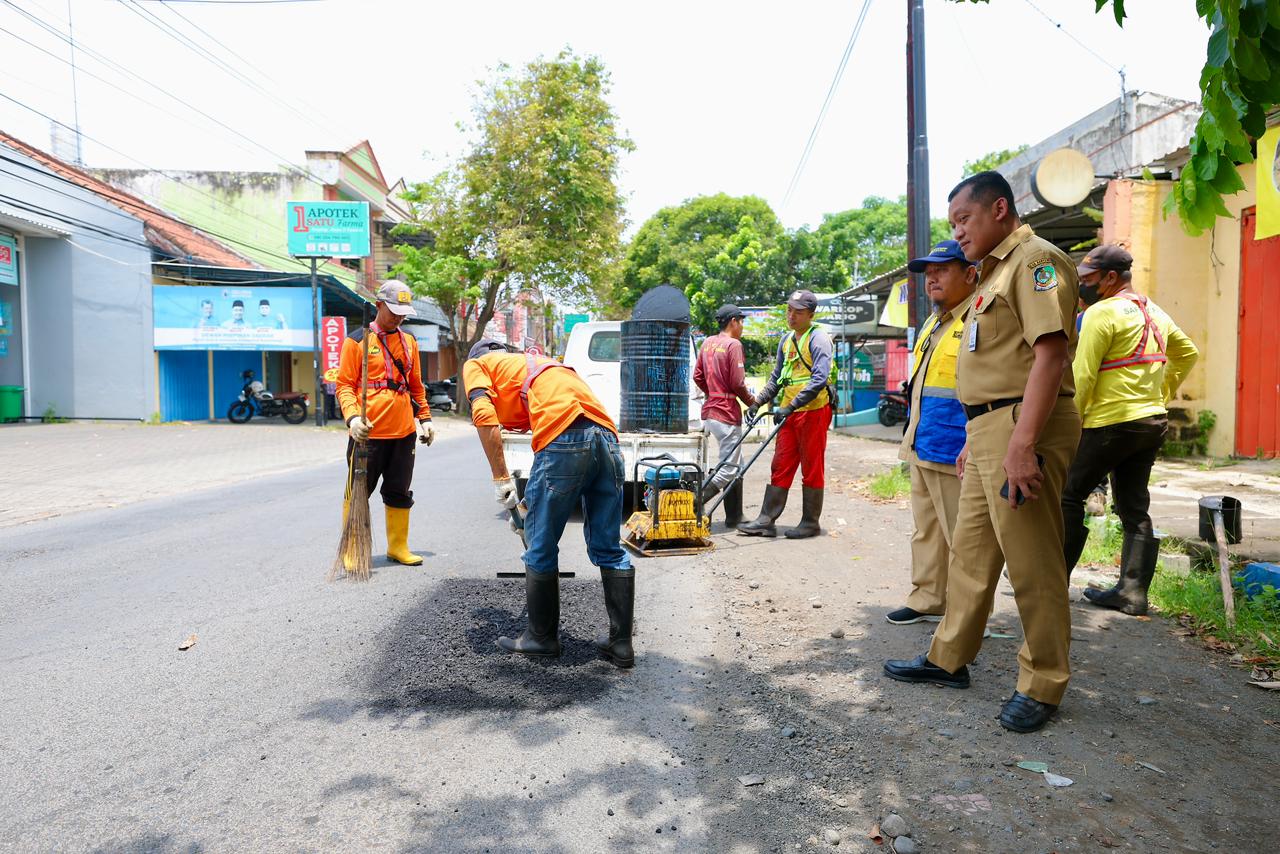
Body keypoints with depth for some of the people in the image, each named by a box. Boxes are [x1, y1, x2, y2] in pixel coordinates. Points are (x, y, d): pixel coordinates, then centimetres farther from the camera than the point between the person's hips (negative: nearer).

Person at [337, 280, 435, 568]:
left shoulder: (409, 342, 14)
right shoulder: (357, 340, -2)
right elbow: (345, 385, -6)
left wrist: (425, 419, 15)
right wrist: (352, 417, -21)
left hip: (405, 432, 5)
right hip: (368, 433, -5)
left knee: (400, 492, 12)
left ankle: (398, 547, 23)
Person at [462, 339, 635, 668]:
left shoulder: (476, 364, 21)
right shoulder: (538, 364, 39)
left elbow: (484, 415, -1)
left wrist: (501, 479, 2)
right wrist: (534, 500, 45)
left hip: (564, 439, -7)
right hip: (607, 436, 7)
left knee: (540, 549, 11)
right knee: (609, 550, 15)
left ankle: (542, 638, 25)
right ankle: (621, 642, 20)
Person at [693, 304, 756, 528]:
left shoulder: (707, 343, 12)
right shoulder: (733, 345, -12)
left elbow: (697, 376, 13)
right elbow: (737, 383, -16)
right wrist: (752, 401, 0)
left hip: (710, 409, 9)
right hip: (727, 413, -9)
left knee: (736, 466, 16)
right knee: (729, 468, -4)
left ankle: (735, 516, 21)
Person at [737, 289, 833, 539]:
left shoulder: (818, 339, -9)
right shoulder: (786, 340, 16)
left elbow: (819, 378, -20)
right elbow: (777, 378, 24)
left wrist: (791, 406, -26)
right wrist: (758, 402, 12)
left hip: (813, 411, -7)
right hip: (789, 413, 7)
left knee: (812, 469, 2)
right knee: (780, 467, 6)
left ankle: (810, 523, 11)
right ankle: (766, 520, 8)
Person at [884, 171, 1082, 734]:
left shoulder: (1036, 259, -9)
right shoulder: (996, 271, 22)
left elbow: (1050, 354, -20)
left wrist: (1022, 444, -27)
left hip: (1023, 429, -10)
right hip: (989, 429, 10)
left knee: (1033, 565, -1)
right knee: (969, 553, 15)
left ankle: (1043, 685, 13)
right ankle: (948, 659, 27)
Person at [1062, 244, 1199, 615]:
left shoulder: (1102, 313, -11)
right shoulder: (1156, 314, 15)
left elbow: (1082, 376, -17)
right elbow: (1188, 353, 29)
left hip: (1111, 424, -9)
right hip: (1153, 422, 9)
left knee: (1069, 497, 2)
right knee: (1135, 509, 10)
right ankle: (1132, 592, 13)